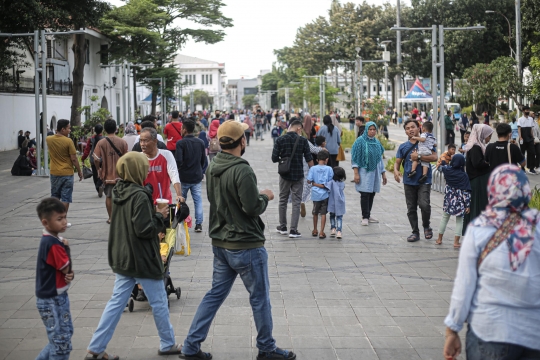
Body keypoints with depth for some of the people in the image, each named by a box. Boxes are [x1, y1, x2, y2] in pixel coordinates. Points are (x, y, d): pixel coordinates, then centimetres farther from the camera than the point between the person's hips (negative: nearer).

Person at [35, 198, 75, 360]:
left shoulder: (55, 240, 6)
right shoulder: (52, 244, -25)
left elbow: (66, 268, 10)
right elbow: (66, 268, -19)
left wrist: (70, 274, -11)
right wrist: (66, 248, -8)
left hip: (58, 297, 10)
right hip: (52, 300, -10)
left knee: (66, 333, 22)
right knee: (62, 342, -1)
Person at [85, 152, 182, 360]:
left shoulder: (119, 191, 5)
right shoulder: (140, 196, -21)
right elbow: (144, 230, -23)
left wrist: (154, 212, 9)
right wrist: (160, 217, -9)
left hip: (122, 258, 8)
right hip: (142, 260, -8)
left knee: (117, 302, 10)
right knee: (159, 303, 10)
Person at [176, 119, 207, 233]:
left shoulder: (180, 143, -12)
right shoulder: (200, 142, 1)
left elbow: (179, 161, -20)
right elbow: (204, 161, 4)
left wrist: (178, 168, 0)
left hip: (184, 177, -3)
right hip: (197, 177, 3)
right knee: (198, 200, 6)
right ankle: (199, 224, 1)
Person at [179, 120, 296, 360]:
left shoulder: (212, 167, 4)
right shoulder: (242, 171, -22)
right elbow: (253, 208, -23)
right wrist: (265, 197, -2)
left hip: (221, 243, 8)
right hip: (246, 245, -8)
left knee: (215, 294, 14)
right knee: (260, 298, 8)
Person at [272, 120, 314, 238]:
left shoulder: (280, 140, -5)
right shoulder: (302, 140, -8)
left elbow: (274, 158, -7)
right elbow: (309, 159, -7)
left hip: (284, 175, 1)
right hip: (298, 175, -1)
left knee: (283, 200, 17)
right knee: (296, 202, 5)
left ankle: (283, 227, 25)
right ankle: (293, 230, 0)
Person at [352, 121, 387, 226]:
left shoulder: (377, 142, 12)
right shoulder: (360, 141, -5)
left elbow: (380, 158, 19)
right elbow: (355, 158, -7)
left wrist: (383, 173, 18)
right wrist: (356, 173, -14)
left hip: (375, 172, 5)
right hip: (364, 172, -5)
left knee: (372, 194, 6)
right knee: (365, 194, -9)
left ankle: (368, 215, 16)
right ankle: (365, 217, -2)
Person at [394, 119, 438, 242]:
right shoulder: (403, 147, 12)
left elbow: (434, 157, -11)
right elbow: (397, 162, 13)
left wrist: (418, 157, -18)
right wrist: (396, 170, -10)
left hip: (424, 181, -4)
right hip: (409, 182, 4)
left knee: (424, 204, -20)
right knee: (411, 208, 7)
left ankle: (426, 226, 5)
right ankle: (415, 232, 18)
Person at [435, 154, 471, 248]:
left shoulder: (447, 170, -5)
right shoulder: (464, 175, -12)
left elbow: (441, 167, 21)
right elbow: (466, 191, -12)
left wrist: (446, 163, 38)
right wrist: (468, 205, -9)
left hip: (448, 199, 3)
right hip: (459, 201, -3)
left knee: (444, 218, 17)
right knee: (459, 221, 4)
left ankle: (439, 239, 25)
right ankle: (456, 242, -1)